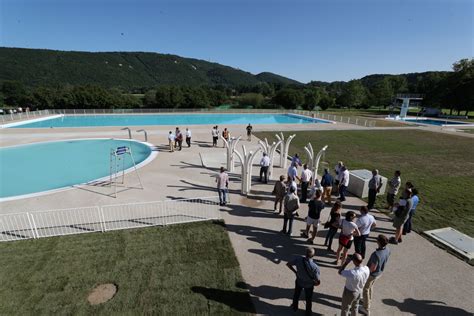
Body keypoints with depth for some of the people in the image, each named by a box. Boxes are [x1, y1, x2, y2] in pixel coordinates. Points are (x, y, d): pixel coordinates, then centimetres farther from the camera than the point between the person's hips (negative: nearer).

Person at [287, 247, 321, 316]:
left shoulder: (298, 259, -31)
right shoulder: (315, 267, -39)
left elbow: (288, 264, -16)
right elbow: (318, 282, -29)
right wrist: (315, 283, -6)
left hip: (299, 281, 2)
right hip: (309, 285, -2)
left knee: (296, 294, 32)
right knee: (308, 299, 28)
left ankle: (294, 307, 58)